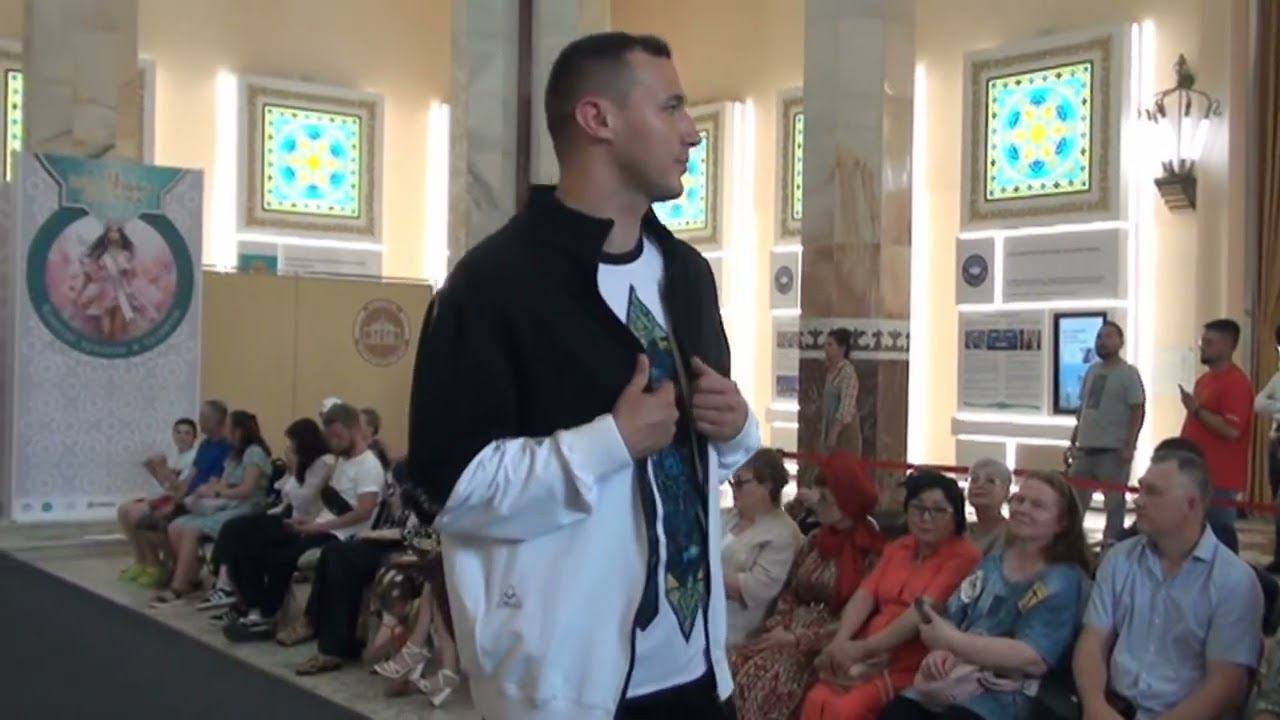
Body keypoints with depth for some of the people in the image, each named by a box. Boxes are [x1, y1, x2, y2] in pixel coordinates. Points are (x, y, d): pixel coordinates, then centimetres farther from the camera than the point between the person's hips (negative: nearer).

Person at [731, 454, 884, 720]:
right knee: (736, 665, -21)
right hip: (791, 632, 6)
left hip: (827, 646, -6)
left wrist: (799, 639, -13)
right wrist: (778, 629, -4)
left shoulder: (870, 552, -7)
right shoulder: (814, 541, 13)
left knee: (766, 680, -29)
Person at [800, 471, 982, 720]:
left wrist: (864, 648, -19)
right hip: (867, 655, 6)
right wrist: (840, 641, -11)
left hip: (910, 663, -6)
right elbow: (865, 595, 8)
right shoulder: (897, 548, 20)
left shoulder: (964, 556, -4)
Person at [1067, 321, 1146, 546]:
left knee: (1114, 502, 2)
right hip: (1085, 447, 6)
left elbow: (1138, 411, -10)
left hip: (1113, 449, -6)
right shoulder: (1091, 371, 13)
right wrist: (1073, 441, 14)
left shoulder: (1128, 373, -5)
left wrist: (1129, 446, -17)